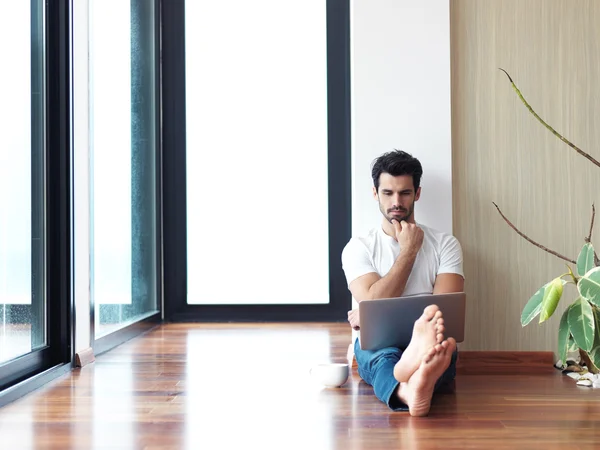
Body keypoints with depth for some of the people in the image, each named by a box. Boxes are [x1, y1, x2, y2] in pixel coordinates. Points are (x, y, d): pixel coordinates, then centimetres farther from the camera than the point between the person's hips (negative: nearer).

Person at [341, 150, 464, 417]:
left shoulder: (444, 244, 13)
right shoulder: (359, 248, 12)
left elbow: (445, 309, -2)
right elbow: (375, 302, -5)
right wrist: (409, 250, 0)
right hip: (375, 344, -1)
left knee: (441, 338, -36)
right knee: (378, 349, -39)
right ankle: (408, 391, -74)